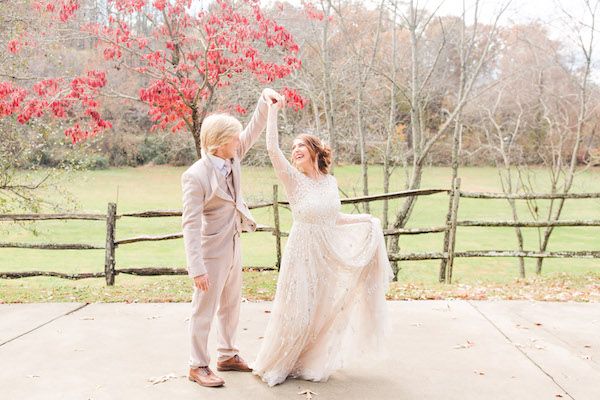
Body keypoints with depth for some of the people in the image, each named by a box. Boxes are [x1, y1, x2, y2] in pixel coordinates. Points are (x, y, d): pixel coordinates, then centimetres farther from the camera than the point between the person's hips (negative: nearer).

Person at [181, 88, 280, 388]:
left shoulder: (231, 159, -1)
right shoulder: (195, 176, -23)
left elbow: (254, 130, 8)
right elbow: (190, 225, -24)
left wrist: (265, 99, -8)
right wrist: (197, 268, -27)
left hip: (234, 247, 8)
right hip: (212, 252, -8)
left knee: (231, 305, 19)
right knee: (205, 310, 4)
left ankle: (227, 355, 35)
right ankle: (198, 366, 17)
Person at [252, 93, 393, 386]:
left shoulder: (330, 181, 4)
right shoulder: (293, 178, -11)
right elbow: (272, 148, -25)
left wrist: (366, 219, 7)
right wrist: (272, 111, -24)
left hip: (330, 254, 5)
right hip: (304, 254, -5)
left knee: (324, 311, 14)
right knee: (297, 312, 3)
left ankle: (312, 363, 33)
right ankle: (275, 365, 24)